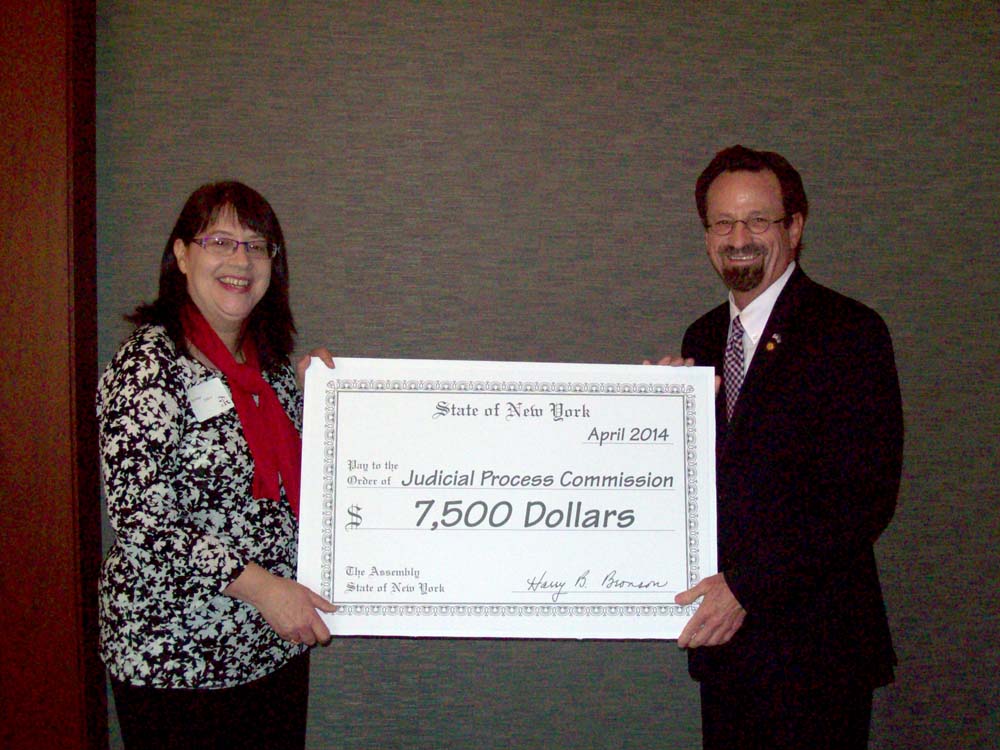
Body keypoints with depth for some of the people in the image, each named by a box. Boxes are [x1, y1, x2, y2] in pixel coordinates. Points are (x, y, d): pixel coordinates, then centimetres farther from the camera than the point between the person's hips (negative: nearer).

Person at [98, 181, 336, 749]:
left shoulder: (271, 359, 8)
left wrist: (311, 395, 4)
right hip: (175, 653, -7)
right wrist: (257, 584, -23)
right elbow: (139, 515, -21)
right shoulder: (151, 362, -14)